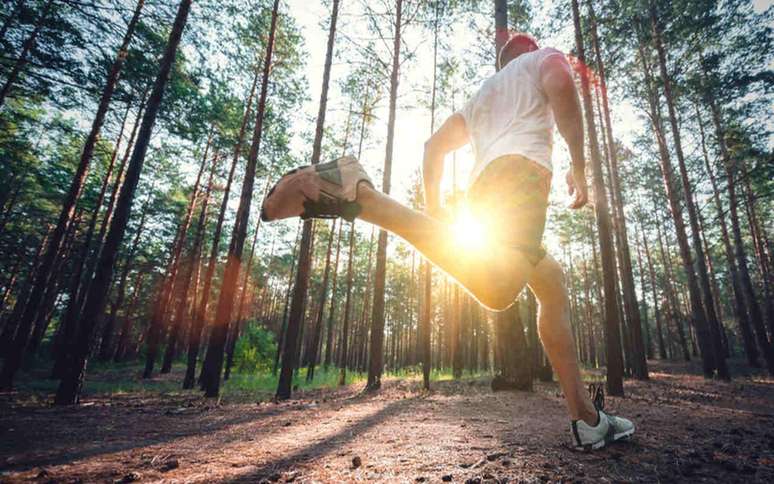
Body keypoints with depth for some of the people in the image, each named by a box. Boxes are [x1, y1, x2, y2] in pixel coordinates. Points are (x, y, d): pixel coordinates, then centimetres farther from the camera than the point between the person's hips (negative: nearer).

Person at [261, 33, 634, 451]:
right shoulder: (546, 55, 26)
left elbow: (434, 145, 29)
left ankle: (587, 419, 16)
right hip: (520, 166, -7)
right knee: (496, 289, -33)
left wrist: (432, 207, 24)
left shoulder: (481, 95, 42)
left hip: (481, 190, 8)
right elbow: (560, 84, -2)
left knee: (553, 286, 18)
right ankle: (357, 192, -36)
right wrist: (578, 166, 3)